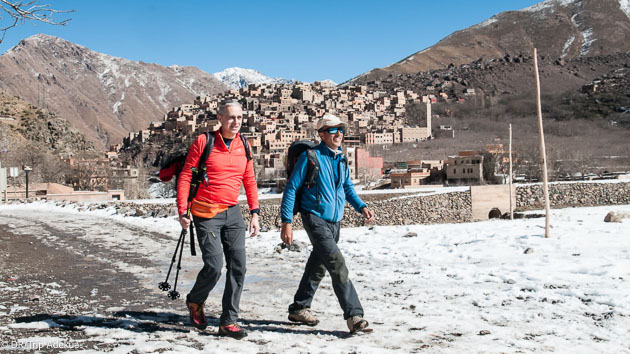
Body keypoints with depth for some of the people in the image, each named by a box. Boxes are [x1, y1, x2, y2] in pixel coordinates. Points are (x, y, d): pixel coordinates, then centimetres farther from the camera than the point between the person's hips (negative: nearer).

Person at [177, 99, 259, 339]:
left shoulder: (243, 146, 7)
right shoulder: (203, 142, -7)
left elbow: (249, 180, 14)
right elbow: (185, 177, -4)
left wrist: (254, 213, 7)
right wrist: (182, 211, -9)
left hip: (233, 213, 5)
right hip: (206, 214, -5)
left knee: (238, 267, -2)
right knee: (214, 266, -9)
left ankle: (228, 322, 8)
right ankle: (195, 301, 23)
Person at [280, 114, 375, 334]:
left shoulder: (341, 159, 11)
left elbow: (348, 188, 22)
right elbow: (291, 188, -9)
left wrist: (361, 207, 3)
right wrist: (286, 222, -13)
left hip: (334, 222, 8)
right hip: (315, 219, -8)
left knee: (318, 267, 16)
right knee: (337, 264, -18)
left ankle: (299, 309, 31)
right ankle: (354, 315, -16)